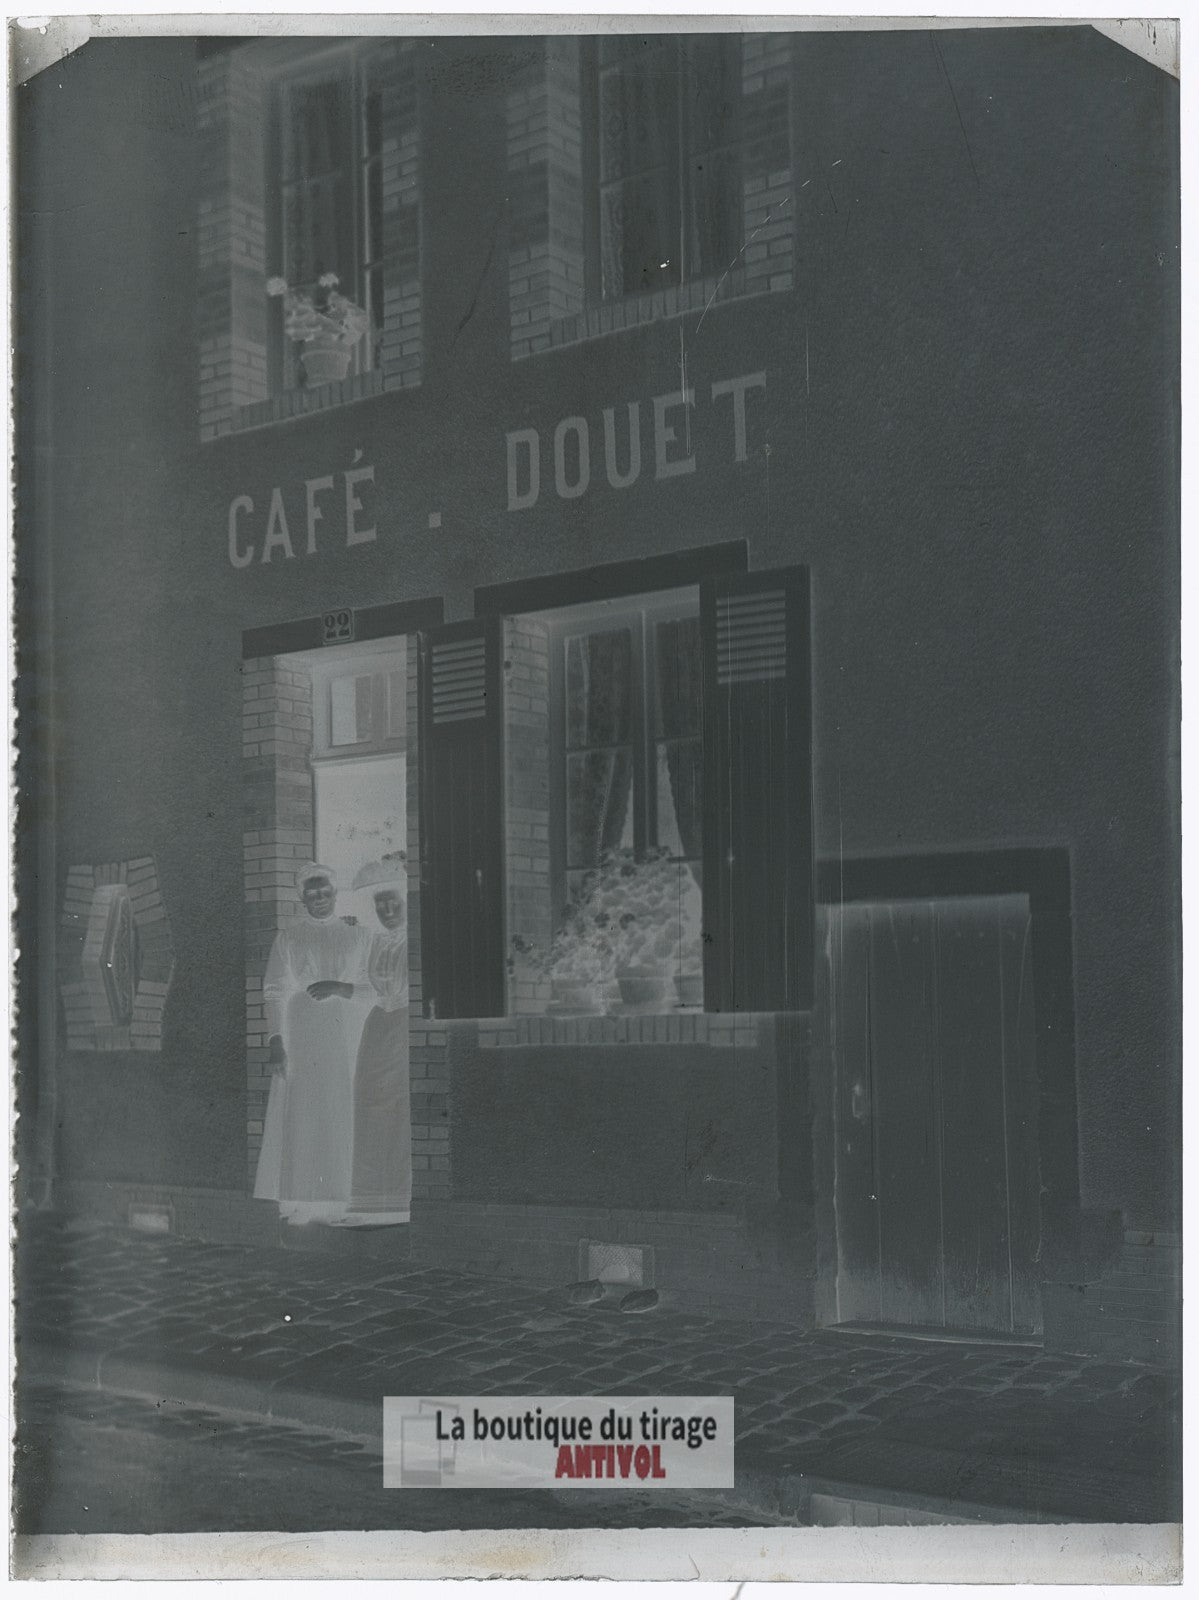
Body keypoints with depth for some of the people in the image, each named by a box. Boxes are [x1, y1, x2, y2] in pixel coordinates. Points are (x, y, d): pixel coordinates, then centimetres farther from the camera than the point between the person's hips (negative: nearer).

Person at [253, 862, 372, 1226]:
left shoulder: (357, 936, 14)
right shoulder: (288, 938, 11)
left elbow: (372, 988, 9)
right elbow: (274, 991, 3)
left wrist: (338, 988, -10)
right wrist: (275, 1039, -9)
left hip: (345, 1038, 1)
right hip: (299, 1036, -1)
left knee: (339, 1117, -5)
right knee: (299, 1114, -7)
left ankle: (332, 1202, -3)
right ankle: (298, 1204, -7)